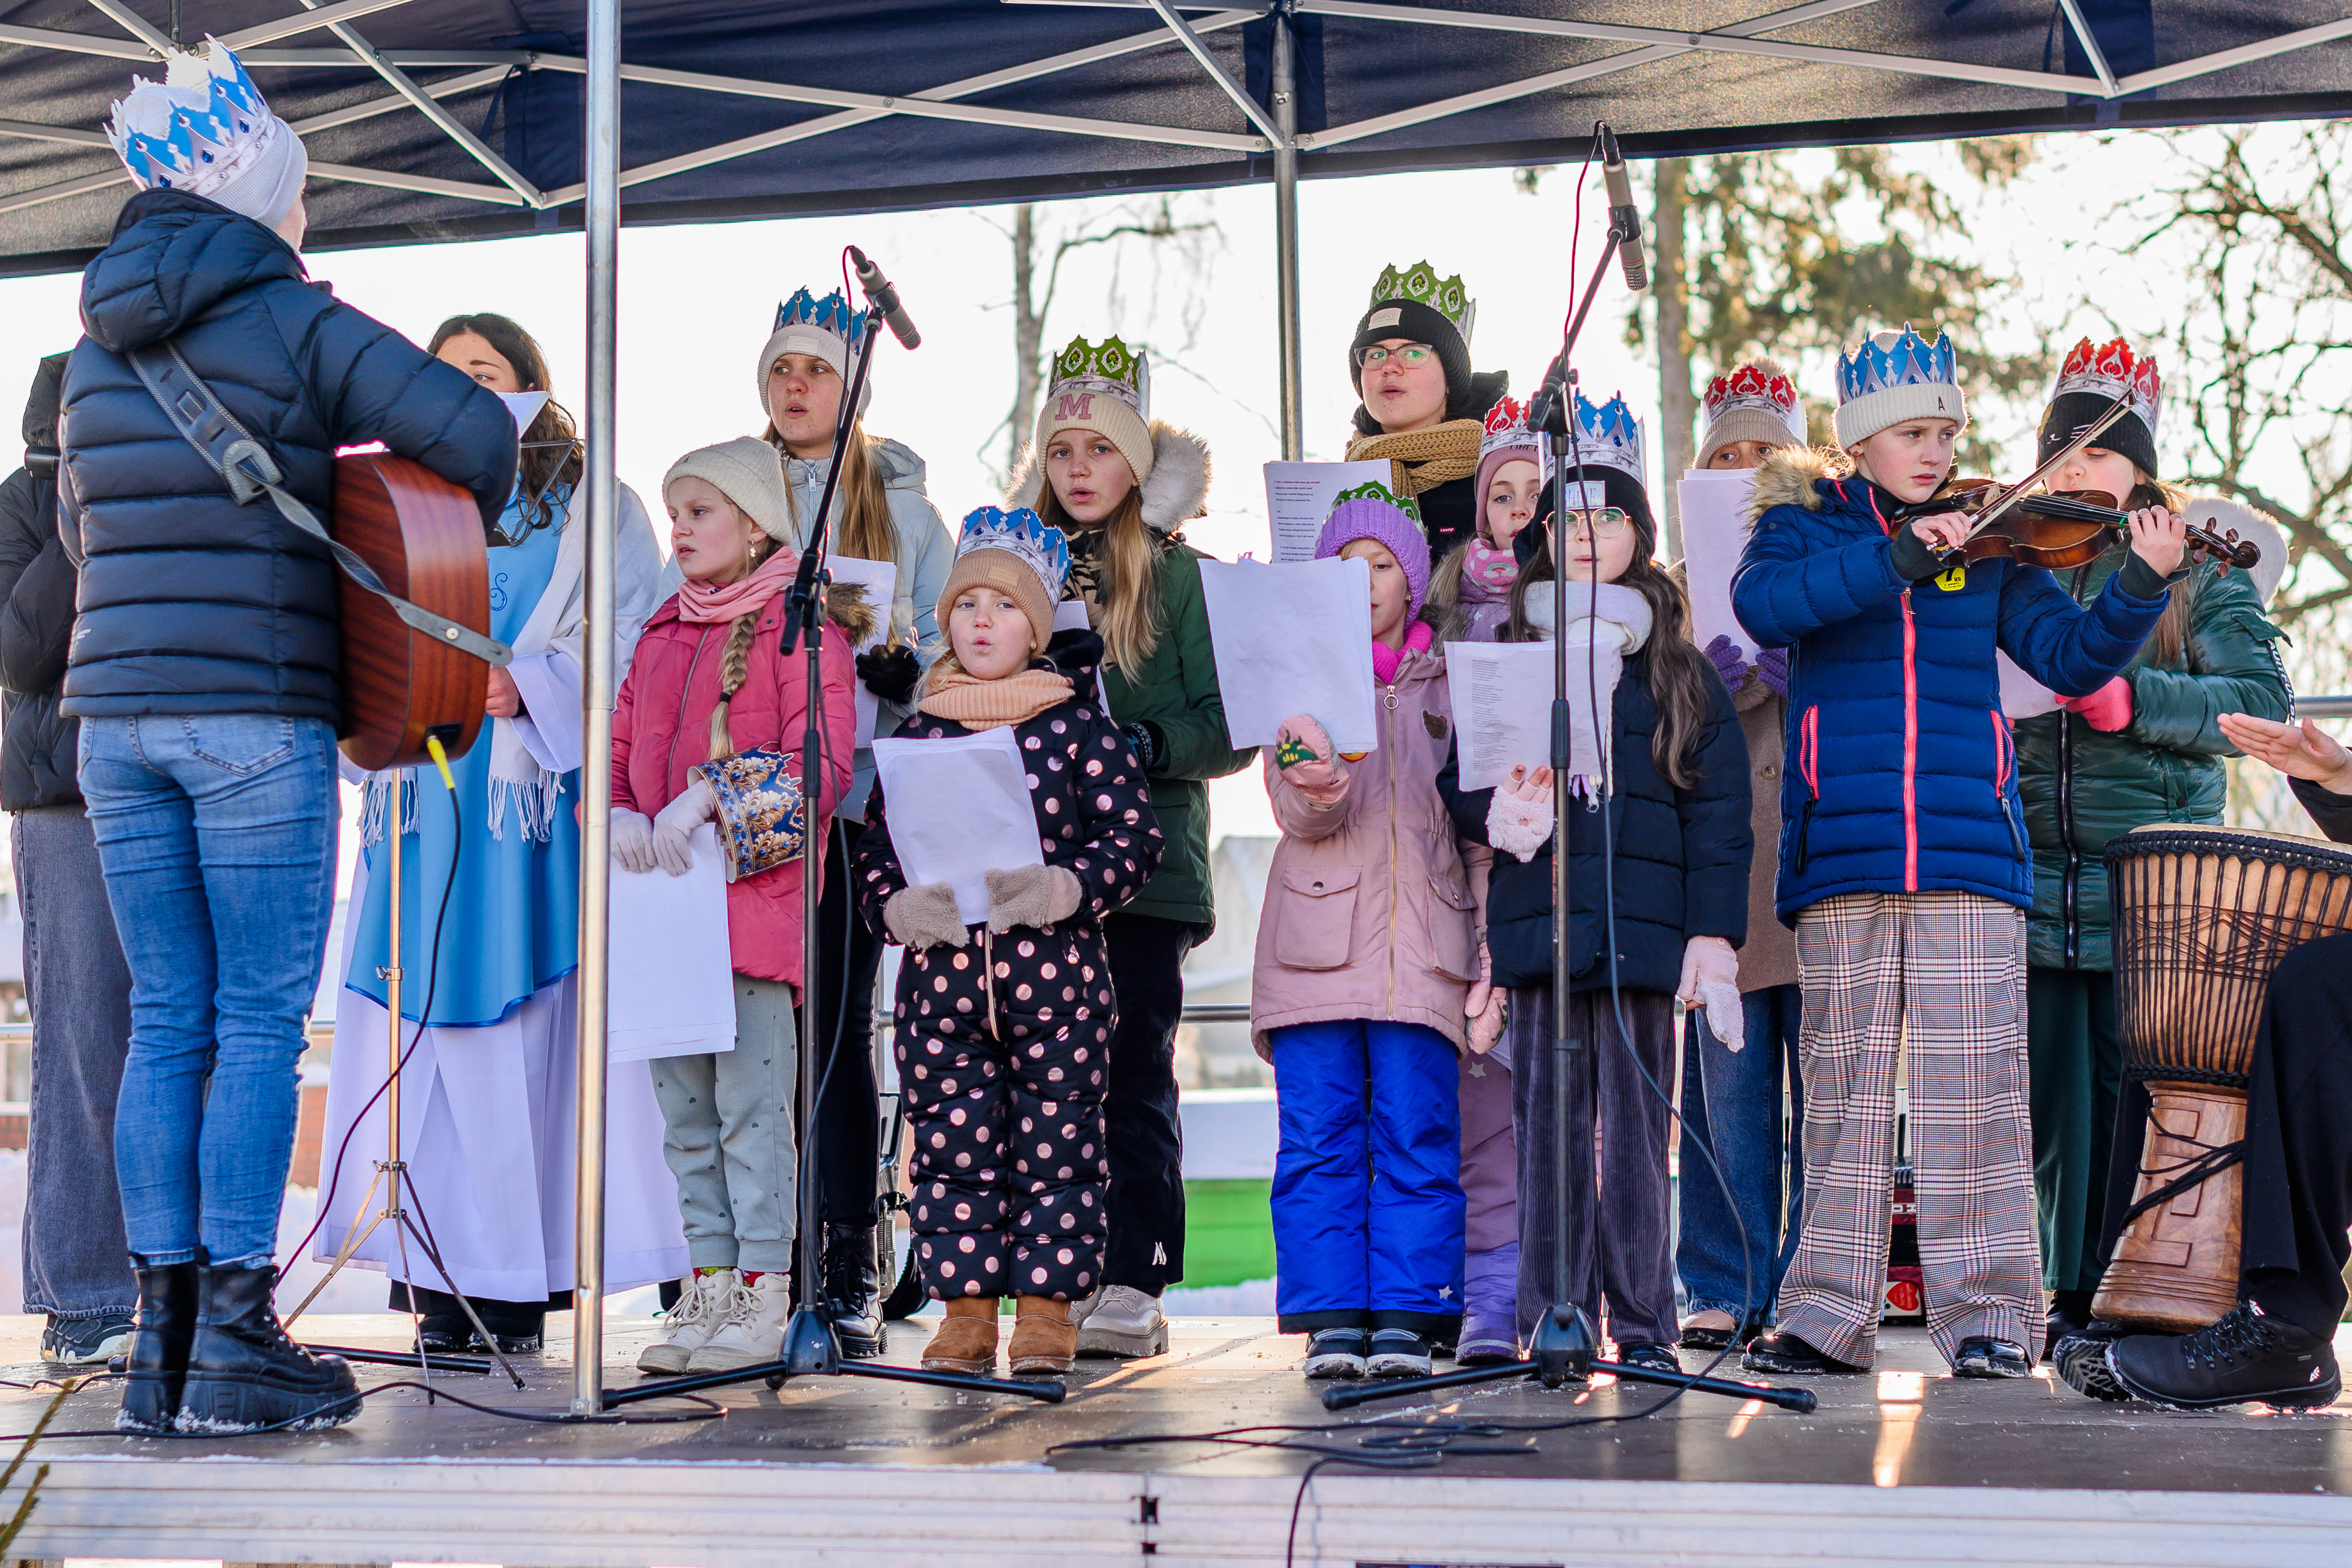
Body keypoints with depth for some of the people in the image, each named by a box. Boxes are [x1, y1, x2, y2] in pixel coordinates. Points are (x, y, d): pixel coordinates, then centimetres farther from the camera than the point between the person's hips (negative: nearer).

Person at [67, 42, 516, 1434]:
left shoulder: (99, 344, 16)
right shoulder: (297, 324, -4)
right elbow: (480, 434, -11)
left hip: (119, 717, 6)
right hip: (259, 719, -6)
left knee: (167, 1021, 8)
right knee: (260, 1022, -2)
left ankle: (162, 1338, 8)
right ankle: (236, 1341, -2)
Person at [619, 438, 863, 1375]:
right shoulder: (663, 633, 20)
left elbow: (821, 764, -12)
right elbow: (620, 747, 16)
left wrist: (708, 804, -20)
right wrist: (619, 816, -5)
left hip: (756, 897, -7)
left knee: (753, 1104, -6)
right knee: (684, 1108, 9)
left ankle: (764, 1297, 0)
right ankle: (710, 1285, 16)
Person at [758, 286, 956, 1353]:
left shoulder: (904, 506, 12)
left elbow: (944, 657, 7)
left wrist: (885, 659, -13)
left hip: (858, 794, -2)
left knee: (836, 1023, -5)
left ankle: (851, 1276, -1)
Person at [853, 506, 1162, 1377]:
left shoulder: (1080, 725, 3)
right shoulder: (918, 734, 11)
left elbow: (1136, 837, -2)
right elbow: (876, 845, 11)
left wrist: (1059, 888, -17)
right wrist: (900, 905, -10)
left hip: (1055, 970, -2)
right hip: (941, 972, 2)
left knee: (1055, 1140, 1)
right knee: (951, 1141, 4)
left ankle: (1046, 1307, 10)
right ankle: (966, 1311, 13)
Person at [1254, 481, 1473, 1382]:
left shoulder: (1451, 683, 13)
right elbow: (1292, 806, -2)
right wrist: (1315, 791, -26)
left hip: (1424, 937, 0)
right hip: (1318, 935, 0)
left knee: (1417, 1134, -4)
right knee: (1319, 1135, -3)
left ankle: (1407, 1317, 0)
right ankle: (1333, 1318, 1)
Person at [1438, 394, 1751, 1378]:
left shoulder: (1676, 669, 9)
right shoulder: (1506, 658, 12)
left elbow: (1719, 806, 5)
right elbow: (1458, 779, 12)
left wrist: (1714, 929, -4)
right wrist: (1496, 810, -12)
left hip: (1642, 923, -1)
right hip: (1539, 918, 1)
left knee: (1635, 1126, 0)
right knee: (1548, 1123, 2)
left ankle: (1641, 1323, 8)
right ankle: (1553, 1325, 7)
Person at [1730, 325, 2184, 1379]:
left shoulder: (1987, 542, 13)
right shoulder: (1805, 525, 10)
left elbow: (2070, 658, 6)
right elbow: (1764, 604, -12)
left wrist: (2139, 586, -11)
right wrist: (1897, 554, -21)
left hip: (1968, 850, 0)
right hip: (1842, 851, 0)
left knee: (1973, 1082, -4)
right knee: (1844, 1081, 4)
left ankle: (1988, 1313, 2)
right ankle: (1827, 1317, 11)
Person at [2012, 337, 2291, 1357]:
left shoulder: (2198, 566, 7)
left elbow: (2261, 700, -4)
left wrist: (2133, 699, -15)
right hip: (2037, 876, 2)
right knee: (2056, 1099, 4)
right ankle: (2075, 1297, 14)